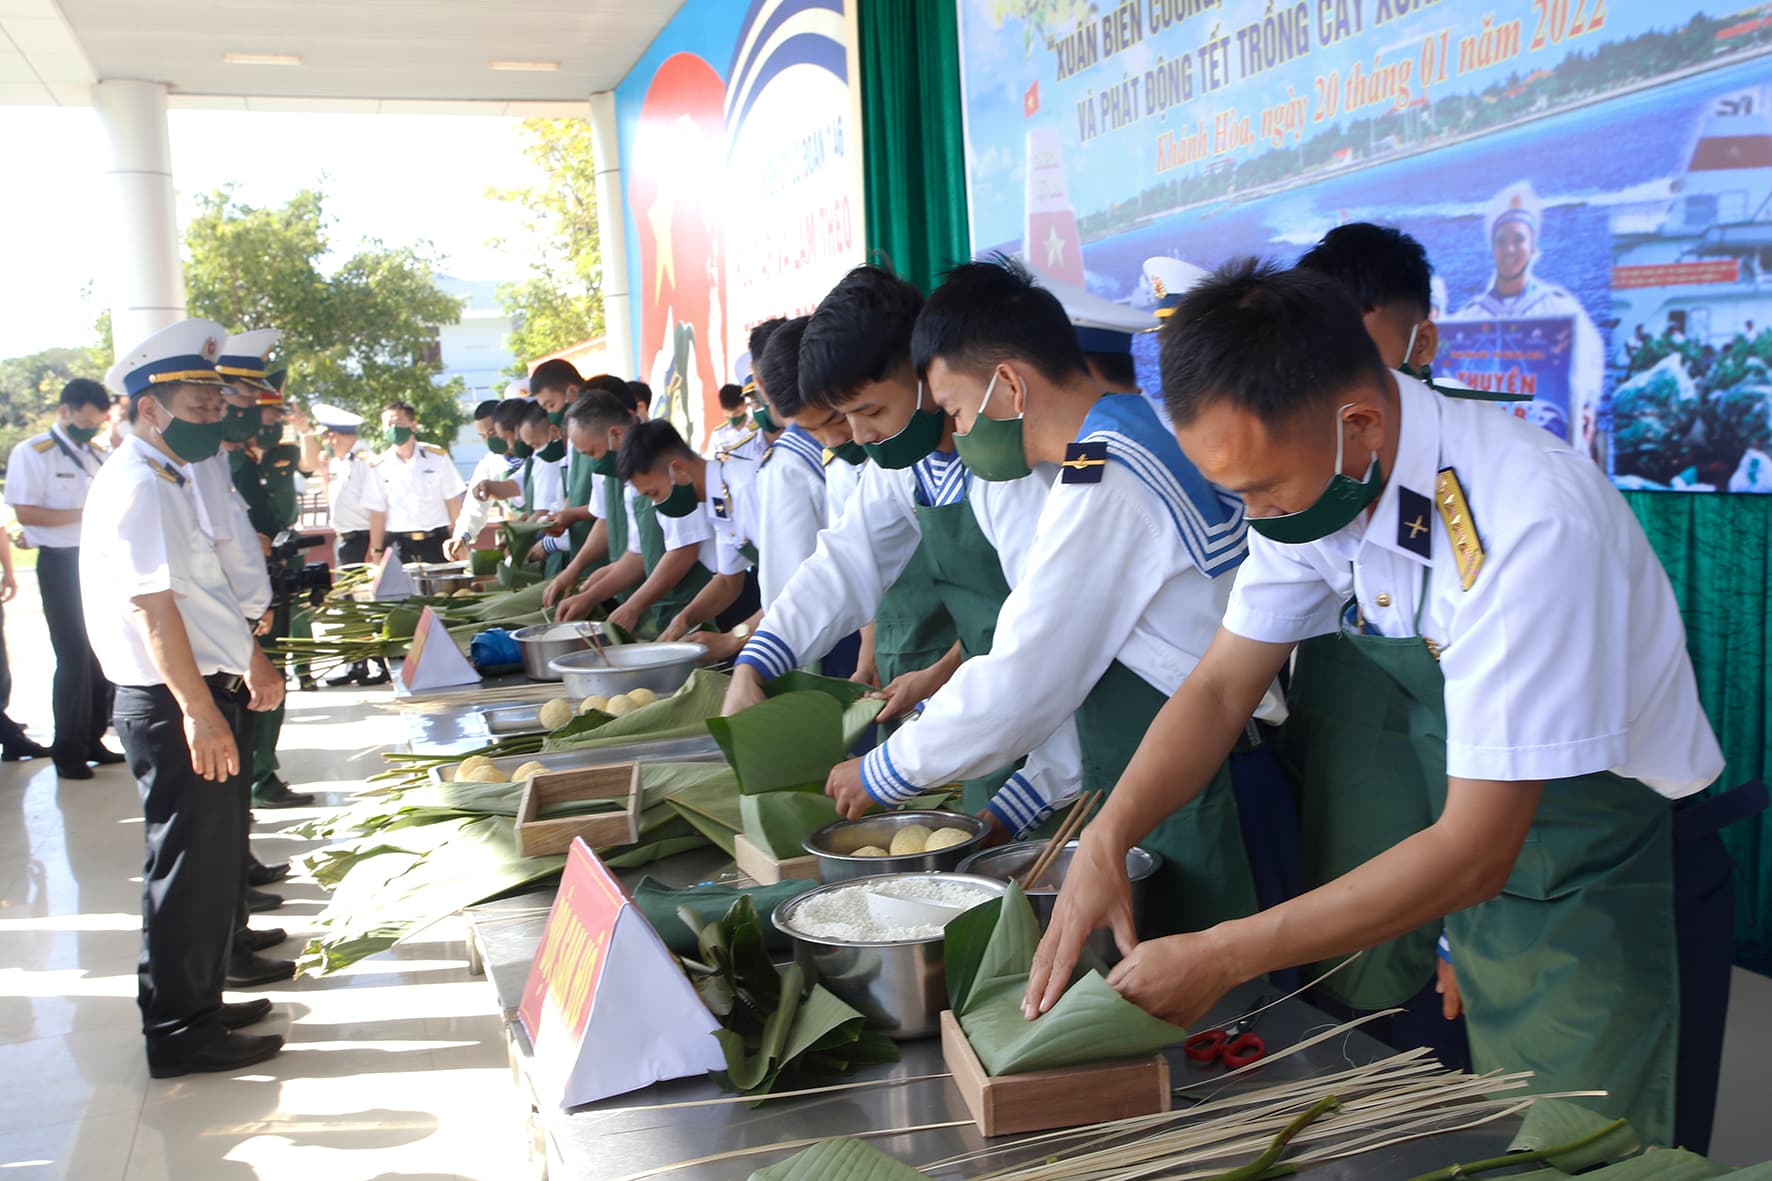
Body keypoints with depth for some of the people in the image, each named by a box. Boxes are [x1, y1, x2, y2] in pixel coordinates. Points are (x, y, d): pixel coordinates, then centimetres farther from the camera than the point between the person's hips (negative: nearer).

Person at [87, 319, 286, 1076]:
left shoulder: (173, 478, 16)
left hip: (206, 695, 10)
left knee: (214, 860, 18)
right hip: (175, 705, -10)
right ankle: (180, 1031, 10)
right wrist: (201, 713, -26)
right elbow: (154, 609, -24)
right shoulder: (137, 488, -17)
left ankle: (198, 1004, 31)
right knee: (188, 866, -1)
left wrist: (251, 662, 22)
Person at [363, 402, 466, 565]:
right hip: (400, 546, 1)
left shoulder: (437, 457, 4)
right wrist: (376, 553, 2)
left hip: (436, 544, 0)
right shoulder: (378, 467, 5)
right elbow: (377, 515, 6)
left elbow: (453, 502, 5)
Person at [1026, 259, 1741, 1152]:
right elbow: (1221, 686, -4)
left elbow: (1474, 853, -31)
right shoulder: (1315, 479, -11)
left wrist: (1222, 958, -29)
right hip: (1484, 890, 7)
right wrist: (1107, 843, -19)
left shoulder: (1531, 525, -33)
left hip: (1612, 904, -6)